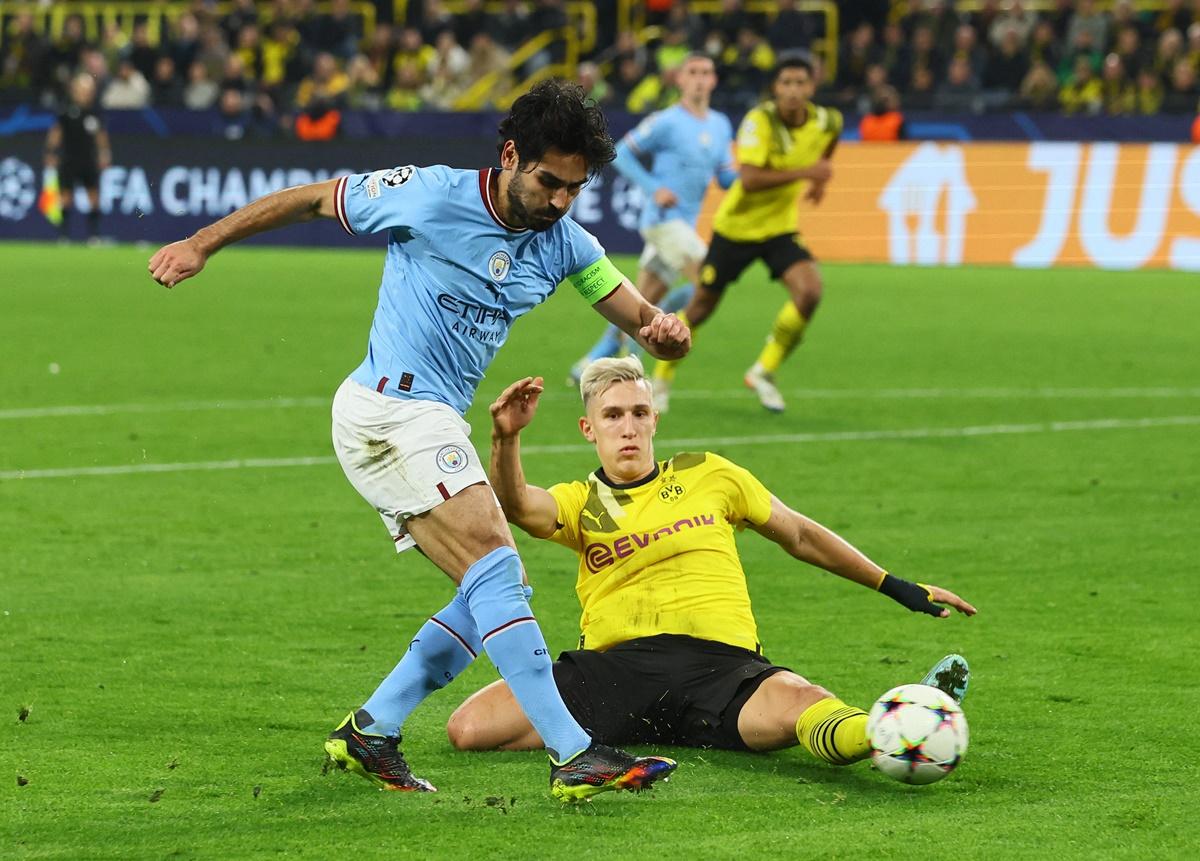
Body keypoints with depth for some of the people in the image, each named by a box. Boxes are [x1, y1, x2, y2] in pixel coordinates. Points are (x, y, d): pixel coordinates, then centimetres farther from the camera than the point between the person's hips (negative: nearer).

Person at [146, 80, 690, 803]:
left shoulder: (563, 243, 7)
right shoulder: (433, 196, -10)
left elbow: (642, 320, 6)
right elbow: (311, 199, 1)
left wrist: (666, 332, -20)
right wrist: (202, 244, 4)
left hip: (432, 429, 8)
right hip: (391, 409, -8)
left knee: (493, 599, 4)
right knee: (496, 565, -21)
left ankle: (369, 731, 13)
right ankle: (575, 755, -30)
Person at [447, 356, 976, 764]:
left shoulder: (706, 475, 19)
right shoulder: (580, 504, 16)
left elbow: (800, 535, 30)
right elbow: (519, 506, -8)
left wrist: (897, 588, 30)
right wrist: (506, 439, -29)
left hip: (721, 661, -1)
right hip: (614, 667, 1)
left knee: (800, 703, -38)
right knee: (470, 727, -26)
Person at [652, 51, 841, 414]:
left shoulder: (827, 122, -9)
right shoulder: (759, 121, -24)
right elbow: (749, 179, -35)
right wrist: (805, 172, -36)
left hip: (781, 227, 3)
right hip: (737, 225, -3)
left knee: (809, 292, -22)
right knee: (701, 307, 8)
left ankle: (764, 371, -2)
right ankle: (662, 378, 32)